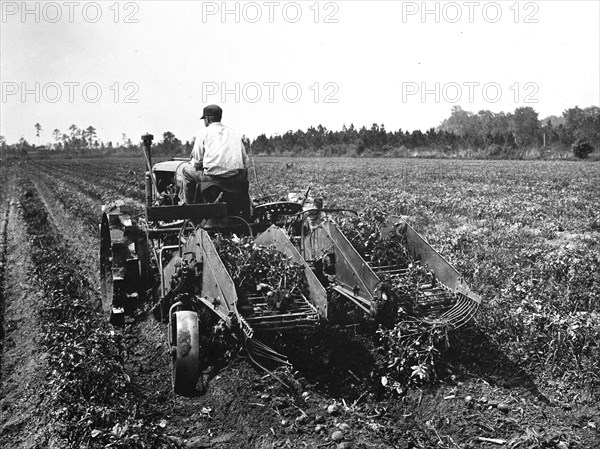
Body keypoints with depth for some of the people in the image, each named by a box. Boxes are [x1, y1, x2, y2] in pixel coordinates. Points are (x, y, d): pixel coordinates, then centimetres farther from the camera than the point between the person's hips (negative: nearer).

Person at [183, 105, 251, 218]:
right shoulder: (234, 132, 21)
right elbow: (245, 161, 16)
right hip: (237, 180, 4)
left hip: (213, 178, -4)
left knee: (187, 171, 20)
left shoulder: (204, 132, 9)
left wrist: (192, 163, 29)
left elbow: (197, 163, 6)